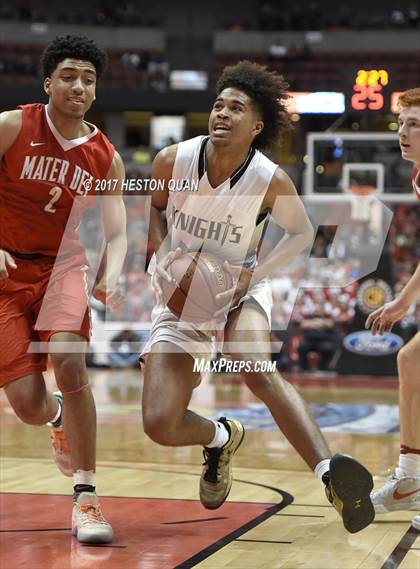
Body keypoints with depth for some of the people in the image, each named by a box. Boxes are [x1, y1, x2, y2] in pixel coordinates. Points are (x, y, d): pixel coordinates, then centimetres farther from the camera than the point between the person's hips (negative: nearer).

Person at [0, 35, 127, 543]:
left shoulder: (105, 157, 2)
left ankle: (85, 499, -21)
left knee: (68, 360, -28)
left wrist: (111, 277, -21)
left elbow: (116, 234, 0)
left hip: (61, 267, 1)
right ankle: (59, 417, 34)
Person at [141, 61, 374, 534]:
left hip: (240, 290, -2)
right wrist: (163, 254, -10)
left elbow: (302, 233, 1)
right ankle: (220, 439, 25)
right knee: (159, 425, -10)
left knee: (258, 370, -37)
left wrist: (256, 272, -15)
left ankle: (330, 473, -46)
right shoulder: (172, 161, -13)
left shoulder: (271, 181, -17)